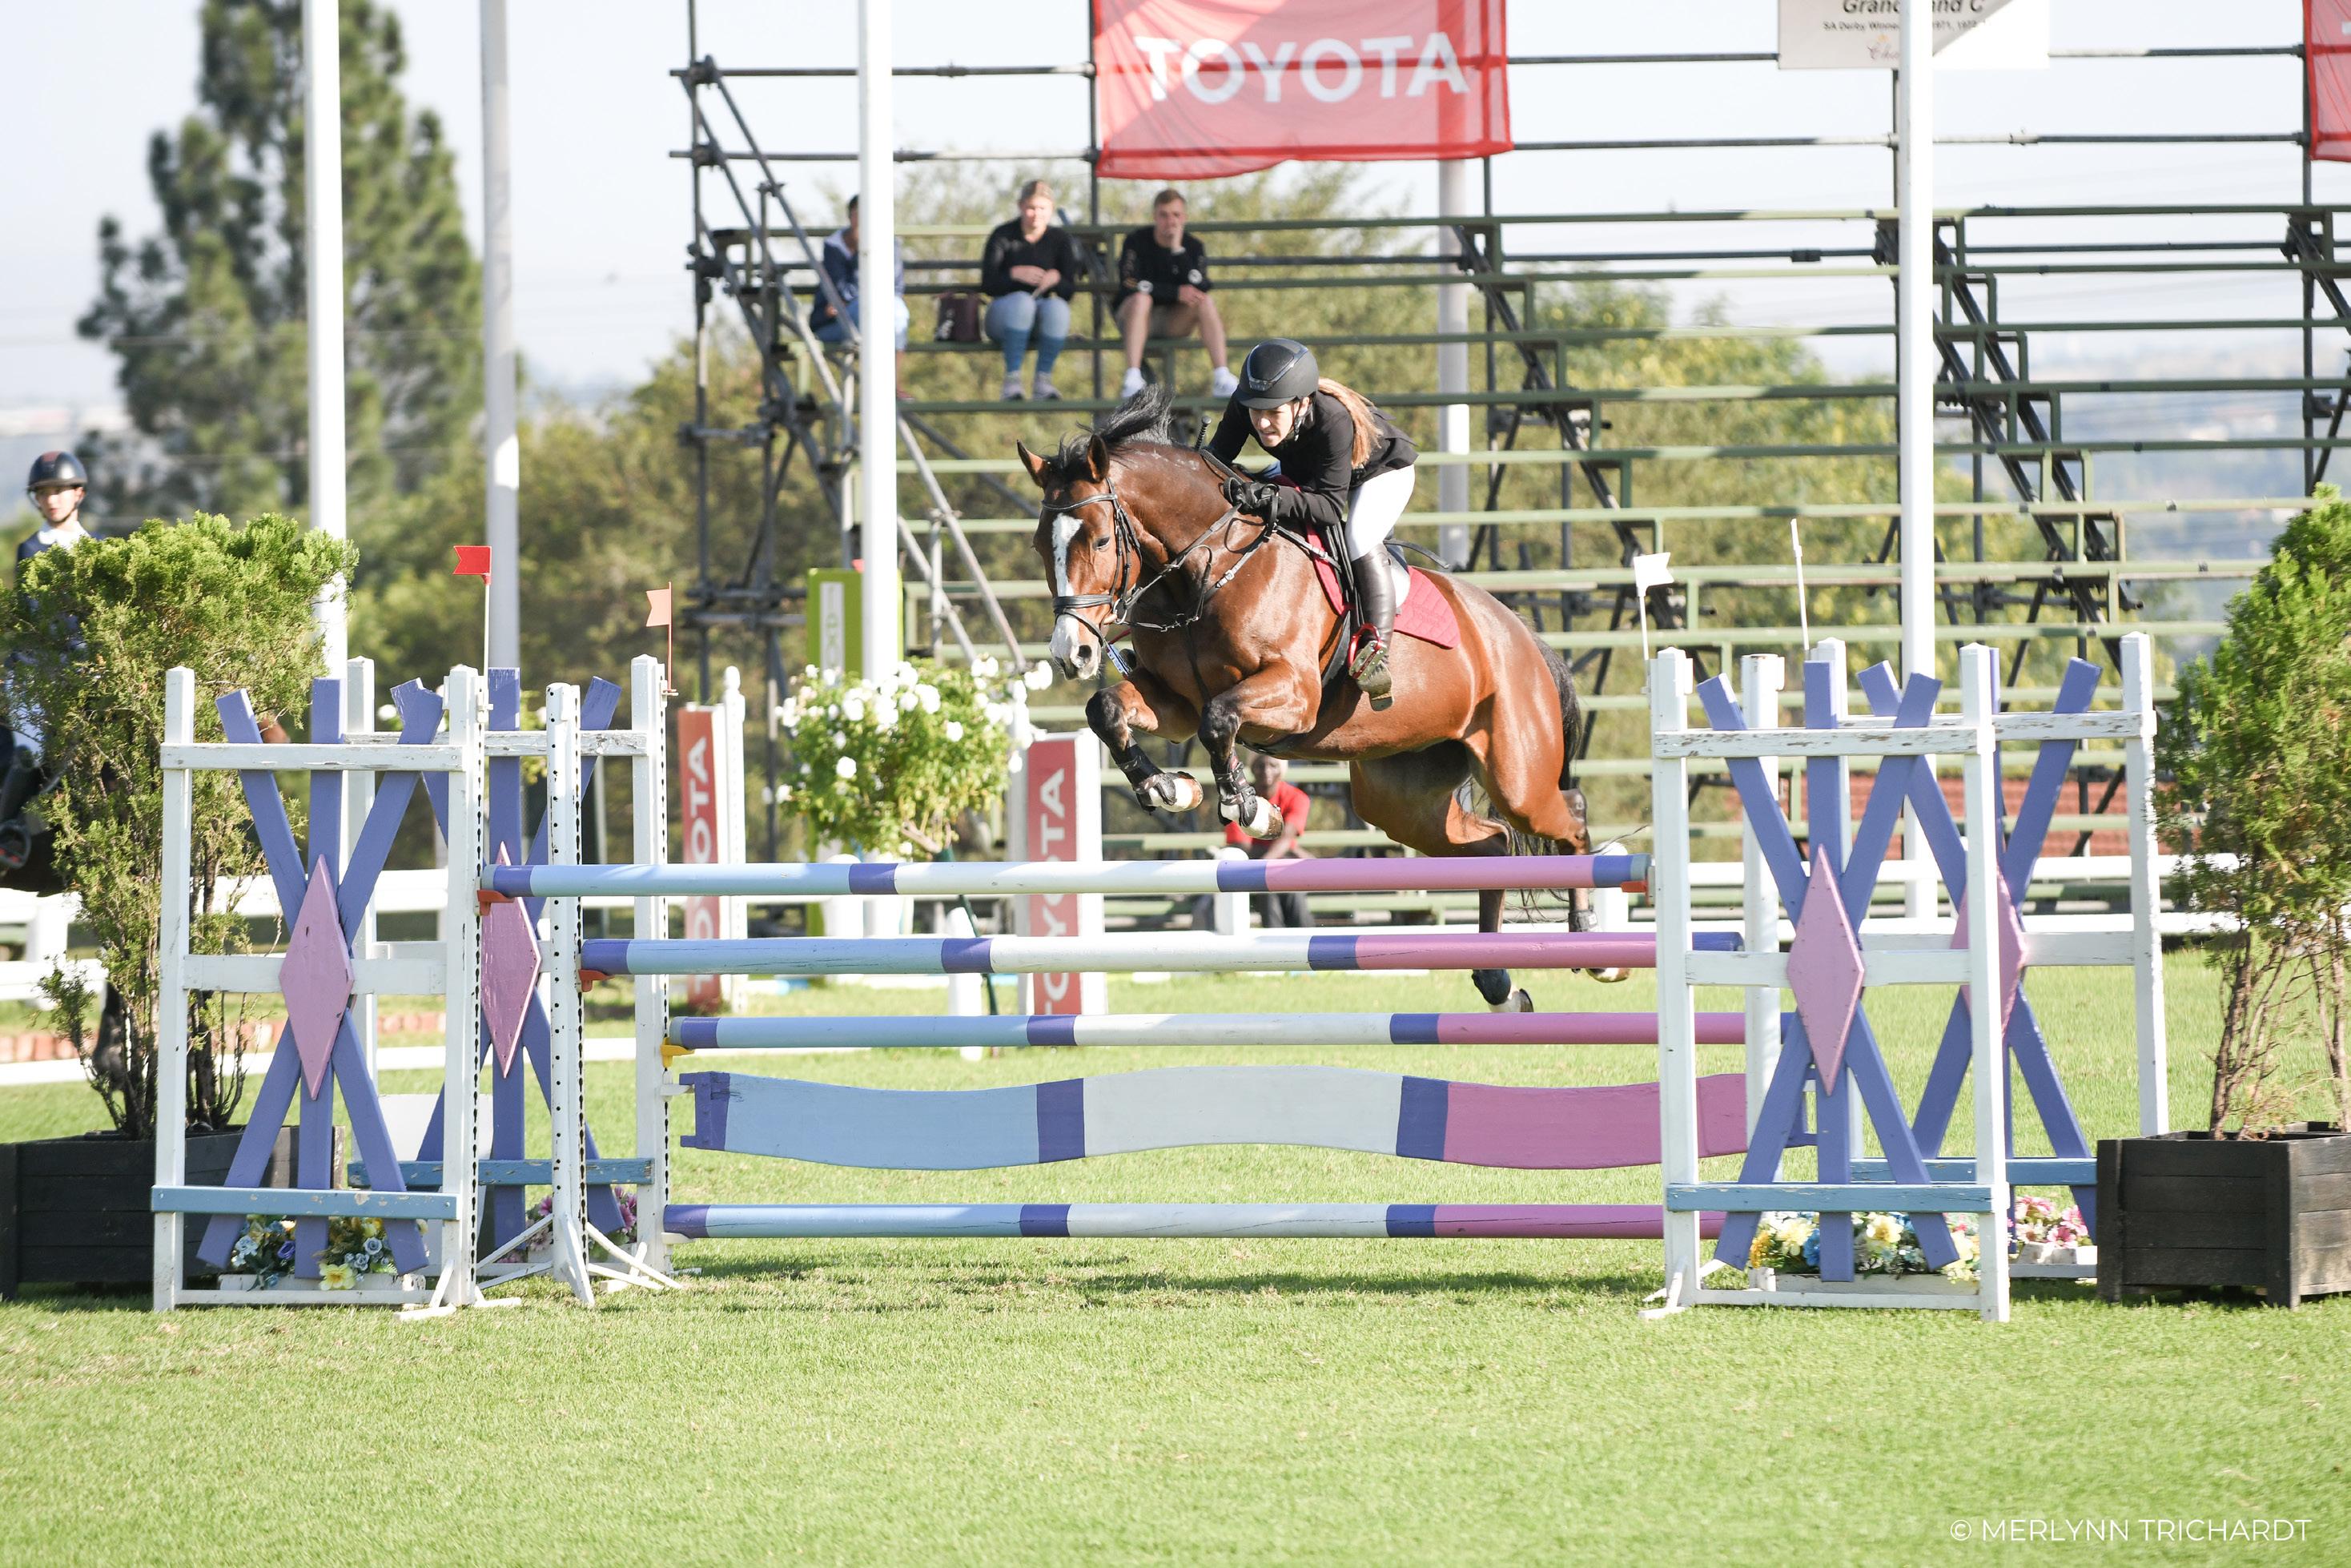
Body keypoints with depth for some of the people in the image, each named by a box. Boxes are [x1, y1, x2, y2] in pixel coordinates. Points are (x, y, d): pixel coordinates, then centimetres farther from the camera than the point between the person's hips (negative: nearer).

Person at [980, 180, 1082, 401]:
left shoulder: (1060, 239, 1)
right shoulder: (1003, 236, -4)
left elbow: (1069, 291, -5)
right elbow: (988, 285, -10)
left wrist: (1056, 279, -28)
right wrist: (1015, 274, -29)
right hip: (1003, 313, -2)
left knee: (1057, 307, -34)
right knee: (1023, 301, -37)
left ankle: (1043, 380, -25)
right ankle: (1011, 380, -37)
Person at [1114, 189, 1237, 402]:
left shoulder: (1193, 247, 0)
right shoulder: (1136, 242, -8)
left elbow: (1199, 289, -16)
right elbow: (1129, 287, -20)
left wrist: (1177, 249, -22)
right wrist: (1176, 293, -25)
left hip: (1174, 323, 3)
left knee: (1206, 302, -22)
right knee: (1141, 298, -34)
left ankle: (1221, 378, -32)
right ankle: (1132, 379, -46)